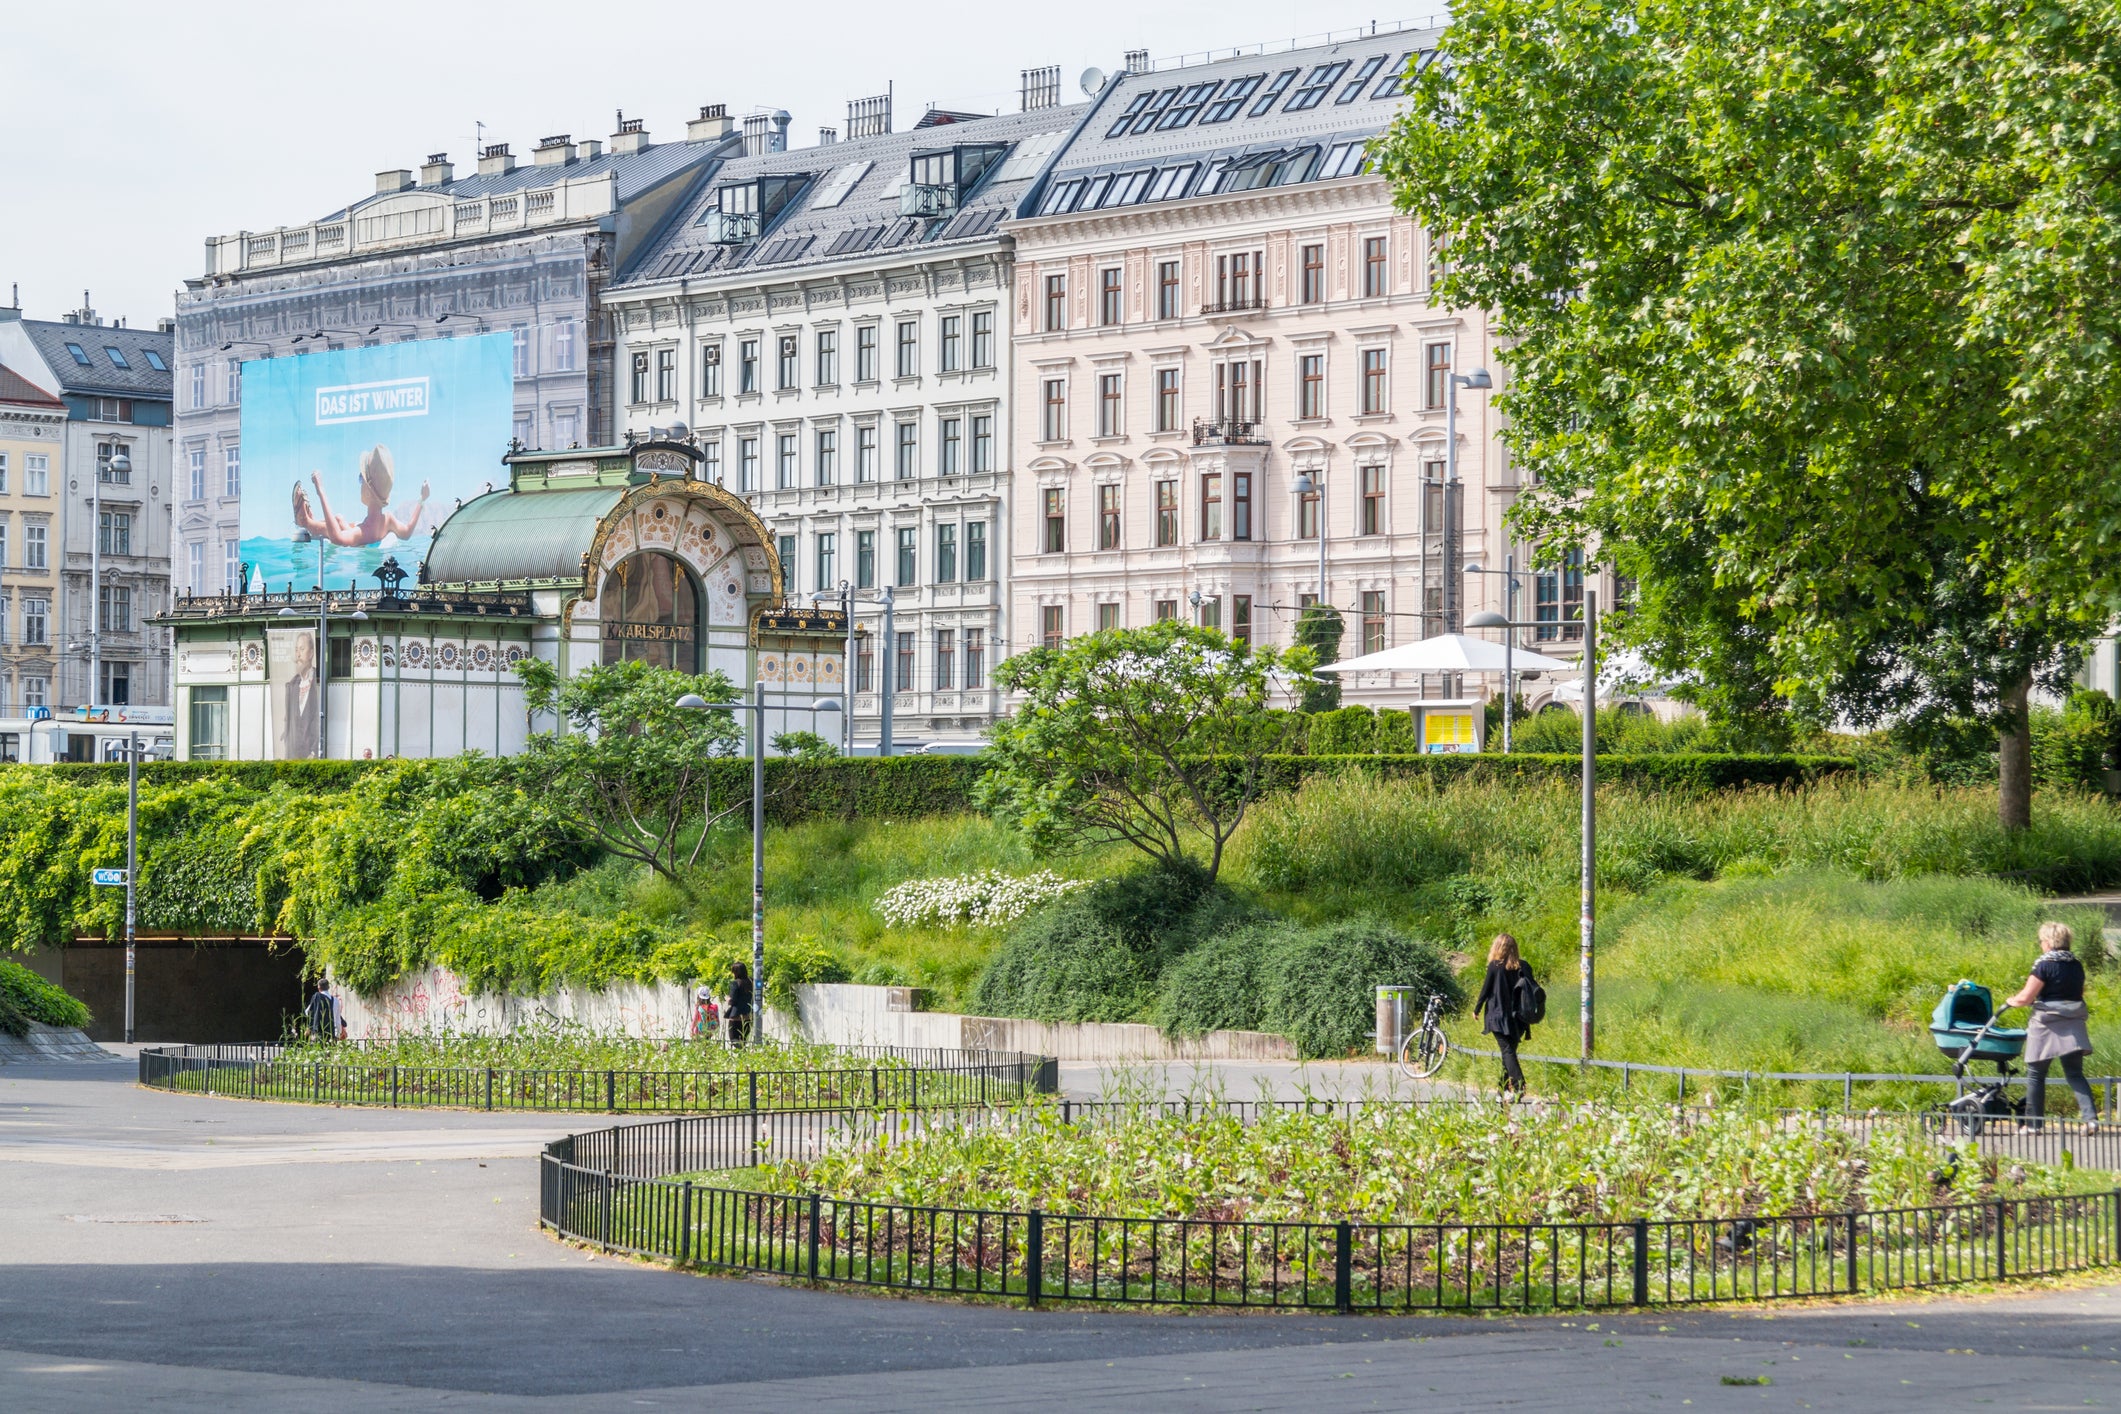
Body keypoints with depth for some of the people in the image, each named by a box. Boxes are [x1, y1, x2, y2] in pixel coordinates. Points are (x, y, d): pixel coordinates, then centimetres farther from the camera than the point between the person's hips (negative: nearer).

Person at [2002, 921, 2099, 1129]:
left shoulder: (2044, 965, -12)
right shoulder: (2076, 966, 7)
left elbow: (2025, 997, -13)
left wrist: (2011, 1001, 6)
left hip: (2047, 1025, -5)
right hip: (2073, 1026, 5)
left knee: (2036, 1074, 6)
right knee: (2075, 1074, 7)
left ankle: (2033, 1123, 10)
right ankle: (2091, 1116, -11)